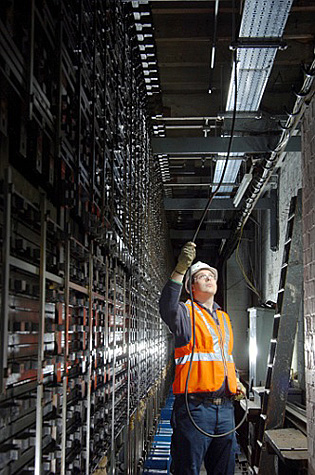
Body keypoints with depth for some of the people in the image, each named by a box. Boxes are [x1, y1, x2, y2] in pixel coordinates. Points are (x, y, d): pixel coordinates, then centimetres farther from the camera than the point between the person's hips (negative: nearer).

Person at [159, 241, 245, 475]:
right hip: (195, 408, -7)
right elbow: (167, 308, -28)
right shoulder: (186, 312, -3)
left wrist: (236, 381, 14)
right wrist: (179, 271, -39)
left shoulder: (223, 317, 20)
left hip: (225, 407, 7)